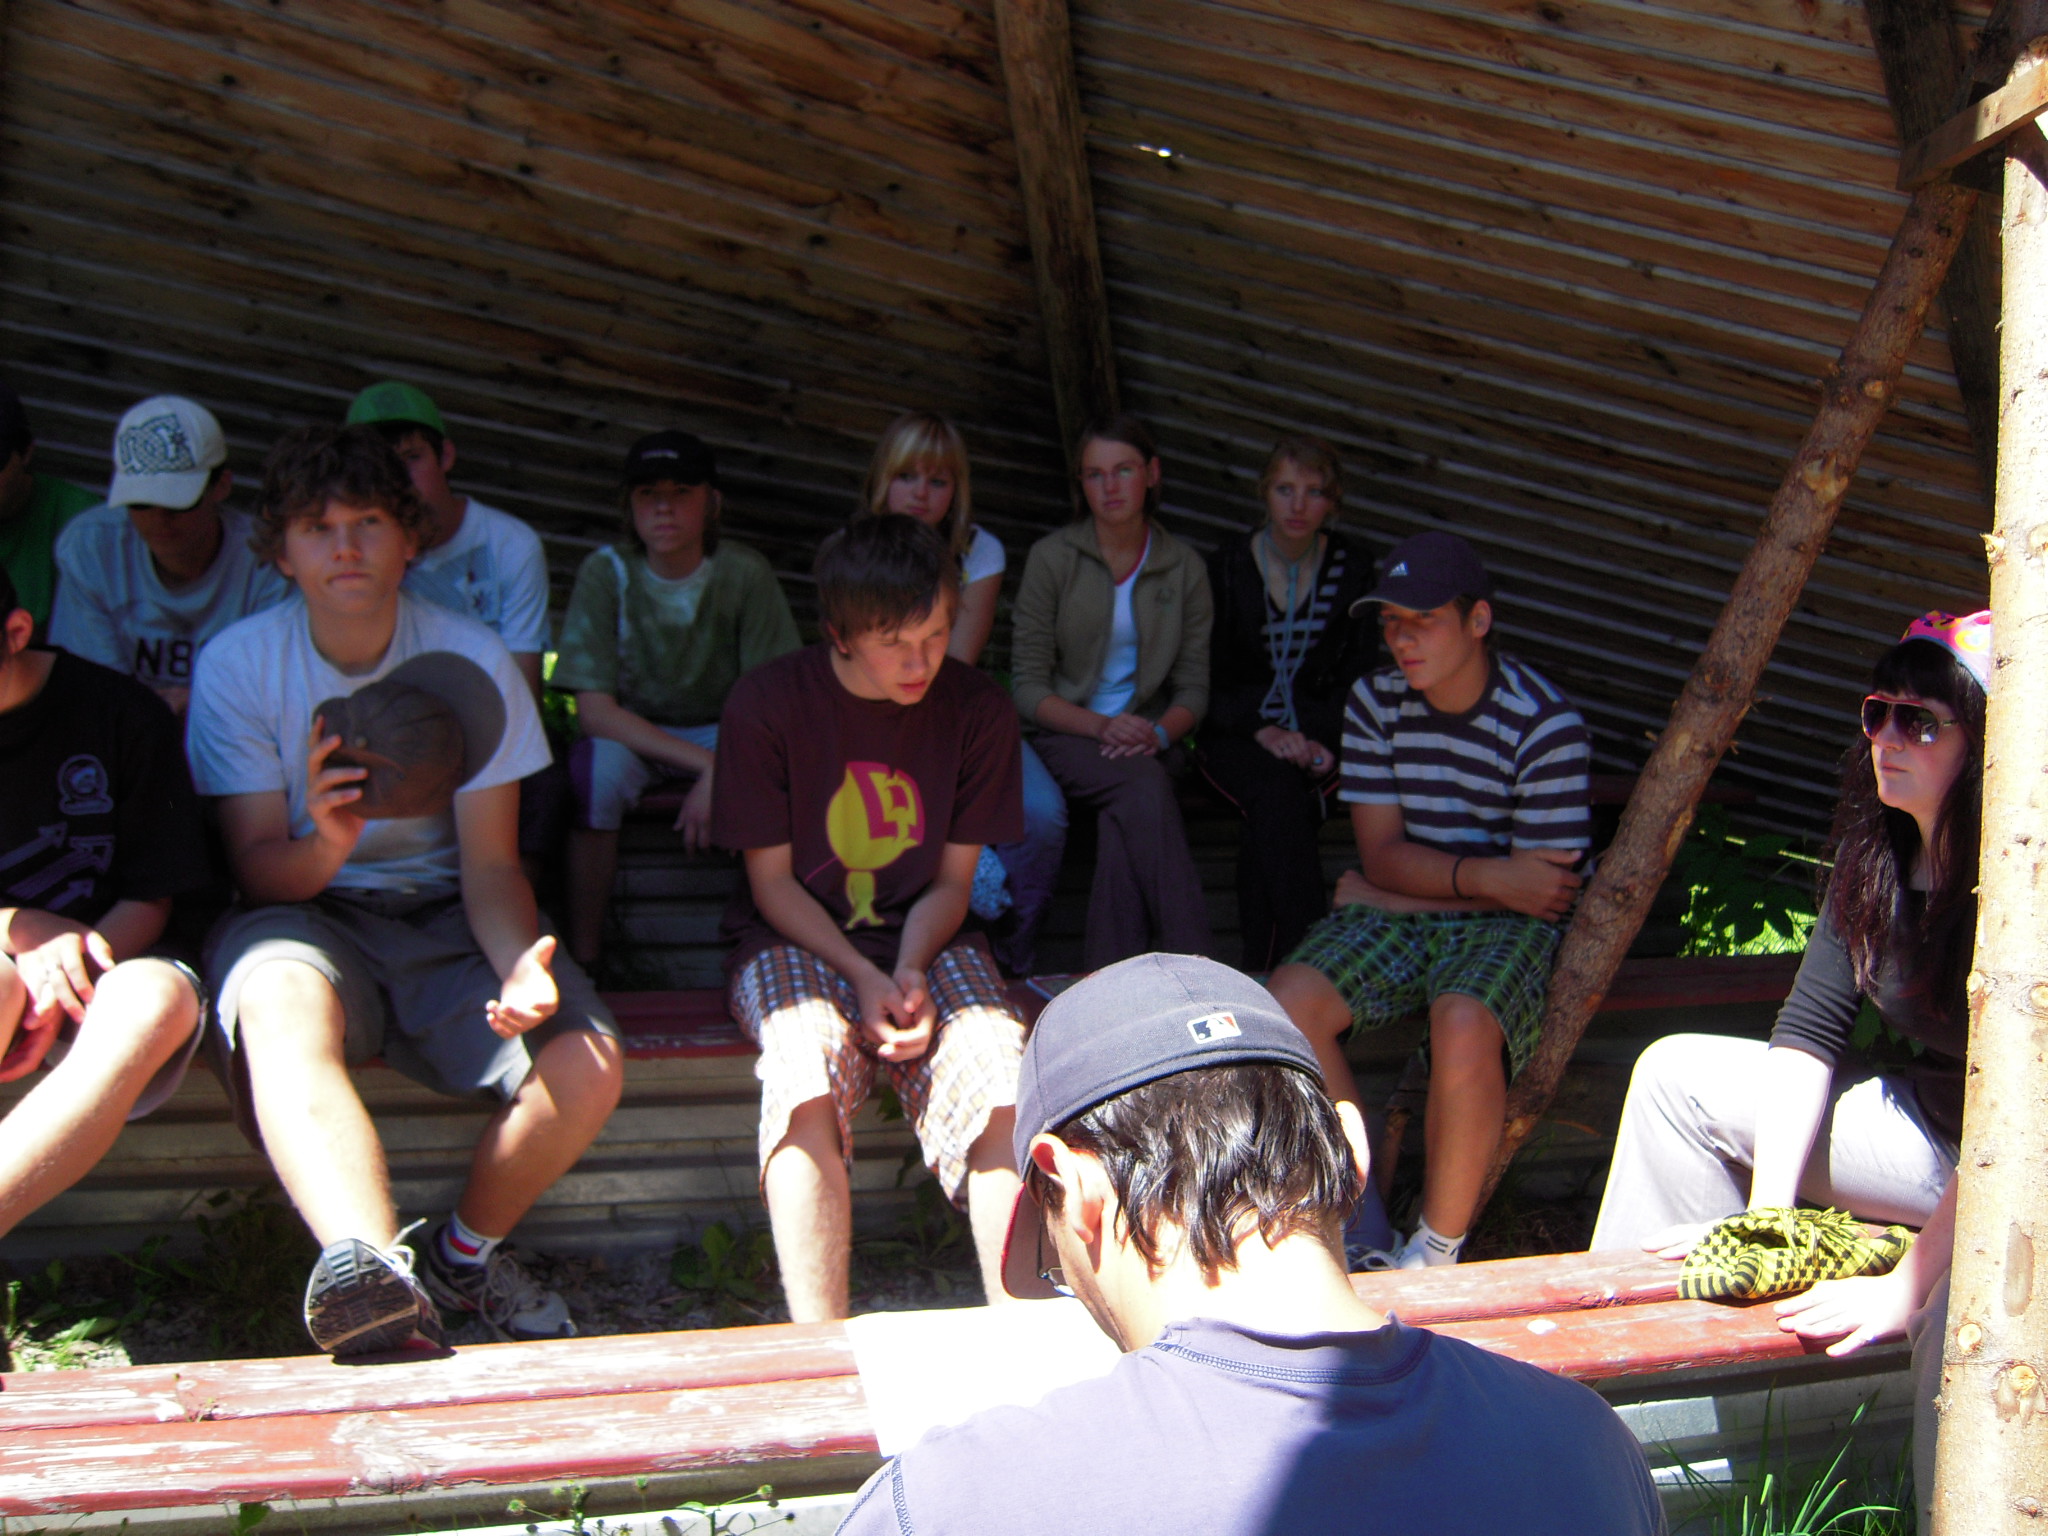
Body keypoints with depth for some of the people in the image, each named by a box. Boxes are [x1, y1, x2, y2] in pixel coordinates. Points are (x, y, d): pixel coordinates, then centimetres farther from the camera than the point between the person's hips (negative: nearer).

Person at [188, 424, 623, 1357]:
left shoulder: (471, 663, -4)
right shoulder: (238, 664, -5)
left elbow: (490, 865, -4)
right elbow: (258, 866, -6)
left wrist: (518, 964, -26)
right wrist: (323, 843, -31)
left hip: (443, 921, 2)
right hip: (301, 912, -1)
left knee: (587, 1066, -23)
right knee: (280, 997, -39)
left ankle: (466, 1252, 6)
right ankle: (373, 1270, -60)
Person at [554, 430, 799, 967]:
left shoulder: (745, 573, -13)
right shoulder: (606, 573, -15)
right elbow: (594, 711, -20)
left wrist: (722, 774, -30)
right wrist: (703, 763, -29)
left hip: (724, 730, 1)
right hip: (630, 732, -1)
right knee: (598, 766, -34)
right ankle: (581, 960, -22)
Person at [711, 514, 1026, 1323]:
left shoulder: (977, 710, -2)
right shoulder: (767, 703, -9)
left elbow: (952, 879, 4)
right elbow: (772, 882, -5)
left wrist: (911, 971, -15)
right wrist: (862, 977, -19)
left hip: (922, 937, 2)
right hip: (794, 935, -2)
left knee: (998, 1067, -29)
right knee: (811, 1062, -36)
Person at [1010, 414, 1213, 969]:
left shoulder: (1184, 568, 7)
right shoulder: (1052, 558, -1)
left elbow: (1194, 689, 6)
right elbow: (1028, 686, -4)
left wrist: (1158, 734, -16)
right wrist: (1101, 726, -20)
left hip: (1145, 741, 2)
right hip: (1066, 736, -2)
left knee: (1126, 814, -35)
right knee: (1143, 784, -35)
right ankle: (1189, 962, -41)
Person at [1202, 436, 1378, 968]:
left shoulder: (1352, 568, 6)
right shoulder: (1227, 568, 0)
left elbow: (1361, 678, 7)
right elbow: (1204, 681, -1)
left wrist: (1323, 741, -11)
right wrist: (1261, 731, -17)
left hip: (1318, 734, 1)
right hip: (1235, 737, -1)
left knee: (1273, 816, -32)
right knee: (1277, 792, -34)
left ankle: (1266, 961, -27)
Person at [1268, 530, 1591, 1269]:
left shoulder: (1545, 725, -12)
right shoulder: (1375, 702, 2)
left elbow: (1550, 889, -11)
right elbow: (1381, 855, -3)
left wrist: (1419, 878, -8)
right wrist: (1489, 876, -19)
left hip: (1506, 926, -4)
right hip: (1395, 922, 5)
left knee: (1463, 1029, -36)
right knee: (1290, 1001, -23)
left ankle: (1439, 1246, -13)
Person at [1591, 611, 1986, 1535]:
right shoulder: (1878, 853, -4)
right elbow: (1810, 1029, -5)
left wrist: (1906, 1287, -30)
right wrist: (1765, 1210, -12)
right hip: (1929, 1125, 8)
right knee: (1678, 1074, 4)